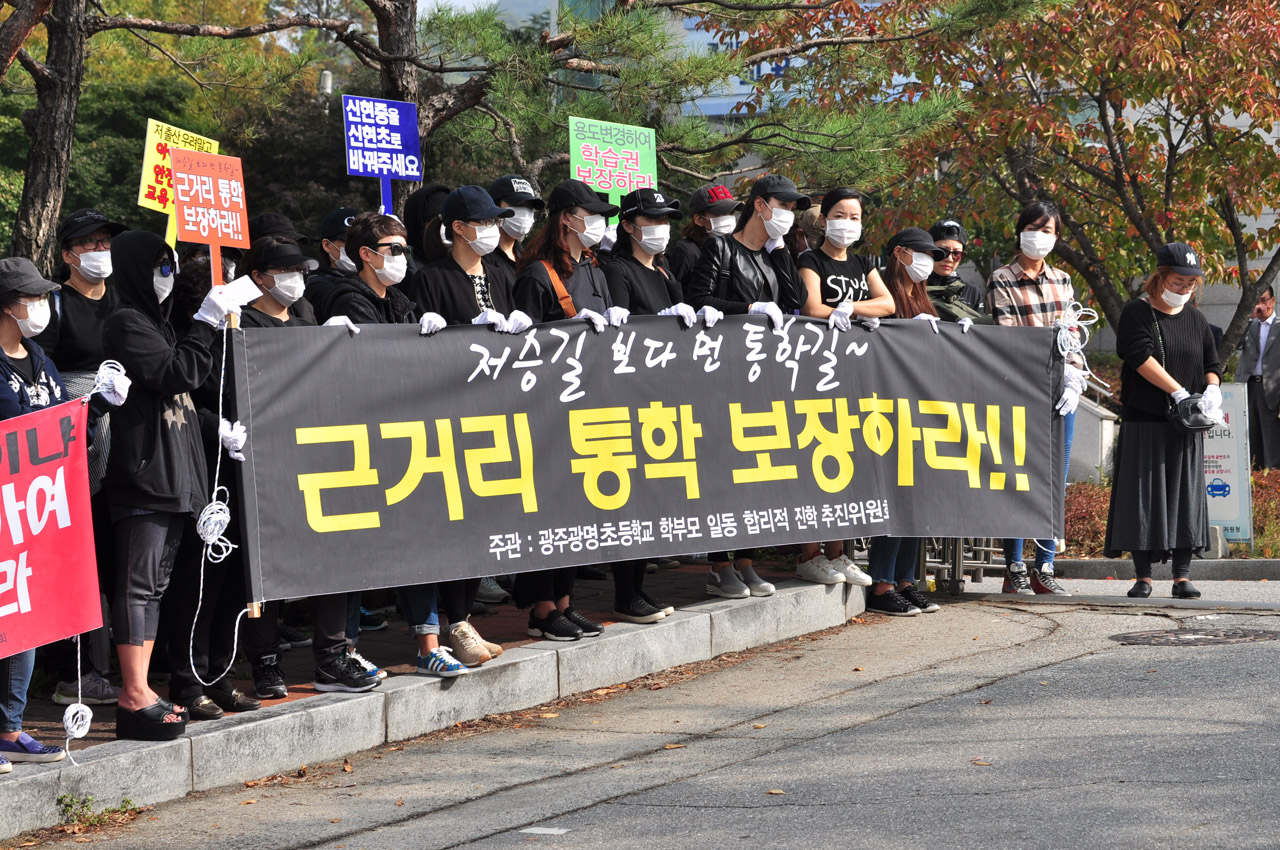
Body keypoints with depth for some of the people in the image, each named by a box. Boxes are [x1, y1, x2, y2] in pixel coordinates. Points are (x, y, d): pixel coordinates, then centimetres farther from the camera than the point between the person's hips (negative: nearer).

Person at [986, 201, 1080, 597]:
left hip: (1060, 392, 5)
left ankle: (1044, 569, 9)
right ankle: (1015, 570, 1)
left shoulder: (1062, 280, 16)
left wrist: (1075, 381, -3)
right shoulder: (1002, 280, 1)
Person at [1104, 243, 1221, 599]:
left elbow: (1212, 363, 16)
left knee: (1186, 493, 0)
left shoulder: (1196, 319, 14)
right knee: (1144, 493, -3)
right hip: (1144, 420, -4)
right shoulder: (1137, 313, -2)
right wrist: (1179, 393, -21)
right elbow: (1142, 358, -15)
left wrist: (1212, 391, -6)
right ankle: (1143, 577, 1)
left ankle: (1182, 576, 3)